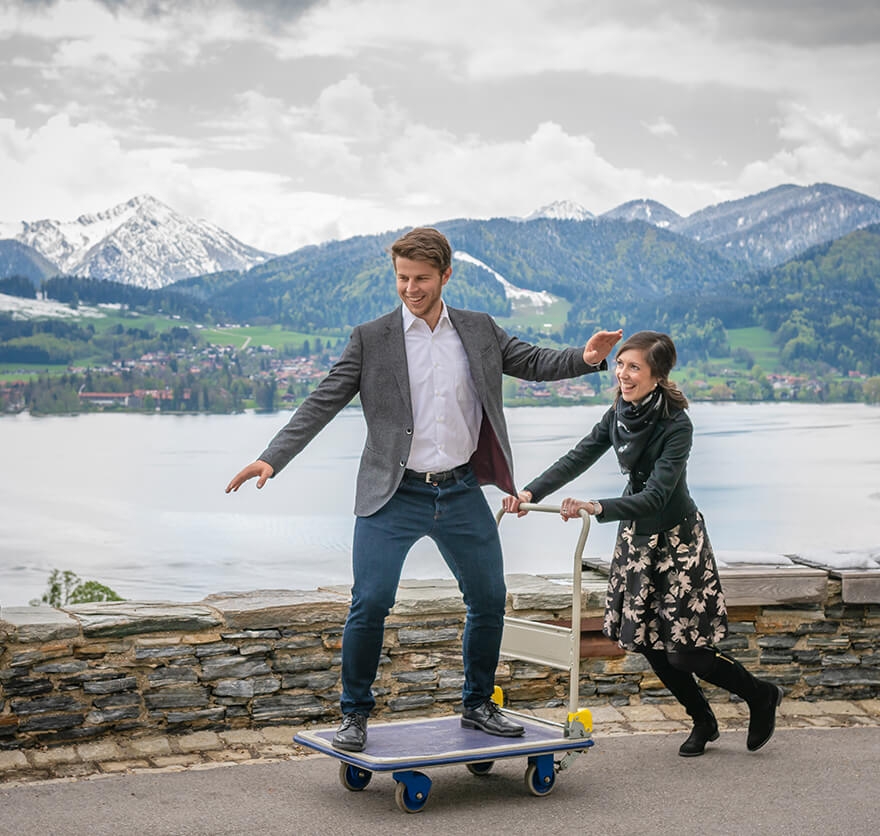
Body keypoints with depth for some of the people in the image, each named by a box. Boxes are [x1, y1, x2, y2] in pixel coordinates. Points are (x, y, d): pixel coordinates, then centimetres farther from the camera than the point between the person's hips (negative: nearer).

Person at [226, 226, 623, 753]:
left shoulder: (480, 330, 7)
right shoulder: (371, 340, -2)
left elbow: (534, 363, 12)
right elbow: (322, 404, -4)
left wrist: (586, 358, -8)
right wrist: (273, 458, -15)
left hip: (462, 493, 3)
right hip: (393, 496, -3)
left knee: (490, 601, 9)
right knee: (370, 604, -11)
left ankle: (478, 705, 28)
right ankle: (355, 714, 8)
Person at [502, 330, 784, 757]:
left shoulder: (677, 425, -23)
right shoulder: (619, 414, -2)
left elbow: (654, 496, -29)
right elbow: (578, 458, -5)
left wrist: (598, 509, -42)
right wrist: (531, 492, -18)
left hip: (676, 539, -7)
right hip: (636, 535, 7)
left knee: (684, 652, -4)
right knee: (647, 642, 10)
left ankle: (761, 696, 22)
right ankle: (702, 722, 31)